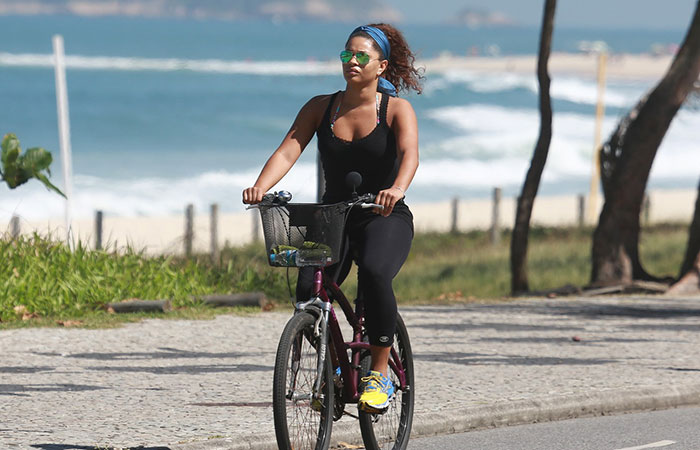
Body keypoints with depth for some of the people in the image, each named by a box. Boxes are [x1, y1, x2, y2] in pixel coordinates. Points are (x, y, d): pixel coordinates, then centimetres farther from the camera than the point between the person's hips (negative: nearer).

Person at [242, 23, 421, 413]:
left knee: (374, 272, -35)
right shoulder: (321, 108, 3)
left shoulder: (397, 109, -5)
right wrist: (260, 187, -29)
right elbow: (288, 150, -9)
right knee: (308, 289, -22)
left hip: (385, 219, -3)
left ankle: (381, 373, -21)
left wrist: (397, 189, -47)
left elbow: (409, 153, -24)